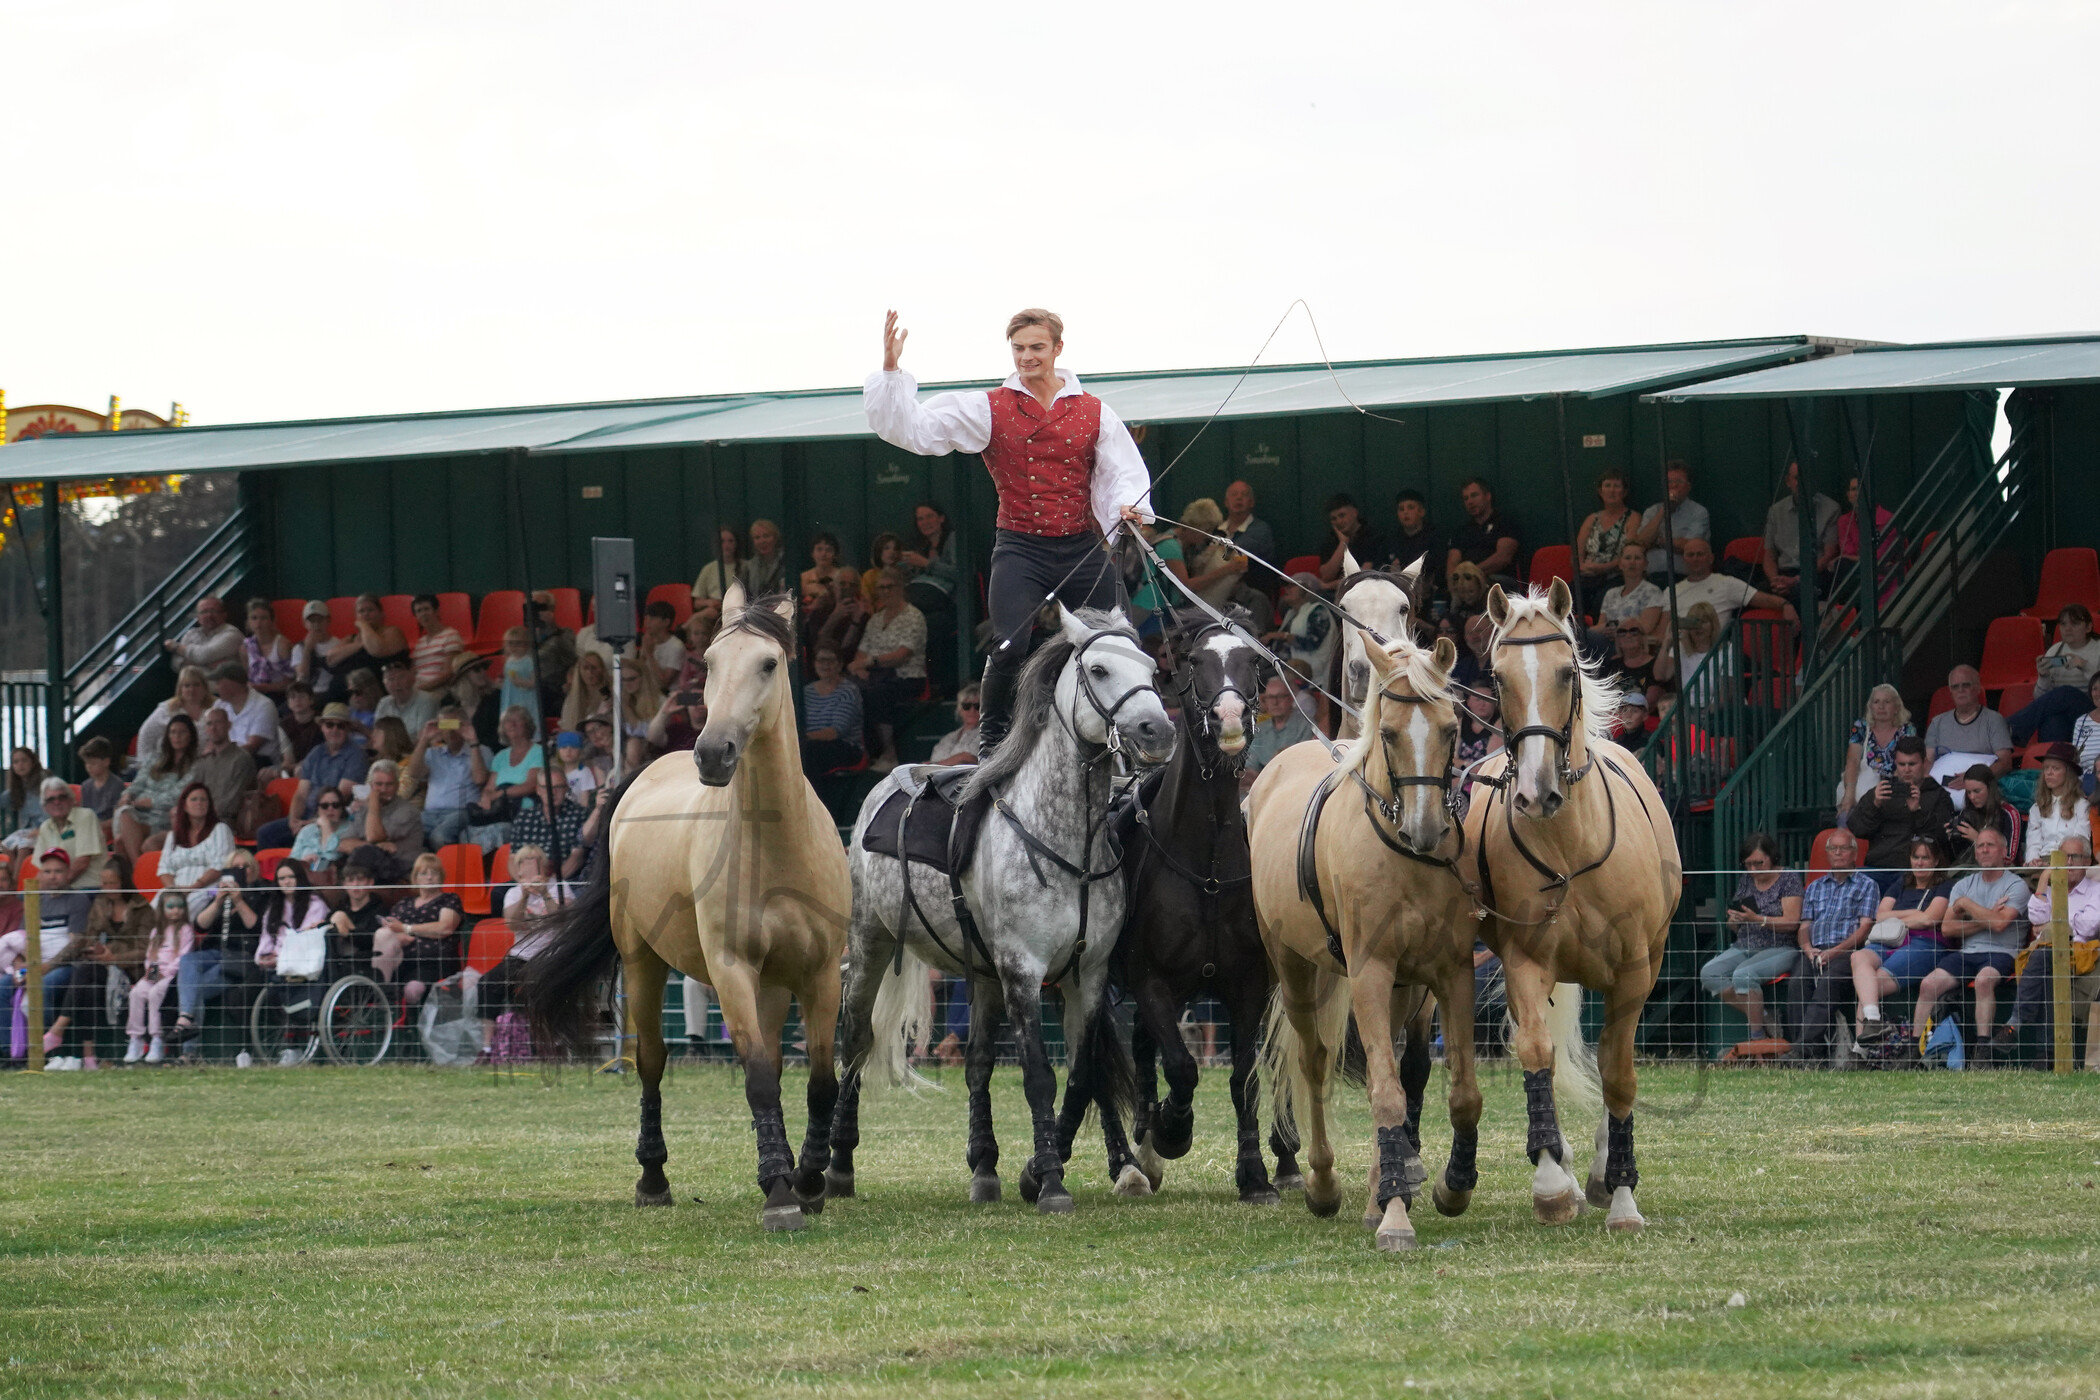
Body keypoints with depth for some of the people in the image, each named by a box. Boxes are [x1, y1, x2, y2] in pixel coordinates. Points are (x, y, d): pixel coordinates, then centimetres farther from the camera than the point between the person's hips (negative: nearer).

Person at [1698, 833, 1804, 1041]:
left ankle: (1758, 1036, -27)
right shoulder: (1745, 880, 16)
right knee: (1709, 973, -18)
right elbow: (1735, 927, 20)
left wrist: (1757, 919, -23)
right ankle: (1758, 1016, -14)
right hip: (1743, 948, 7)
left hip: (1779, 949, -7)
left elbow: (1791, 922, -12)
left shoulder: (1789, 878, -2)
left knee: (1743, 975, -34)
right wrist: (1734, 920, -5)